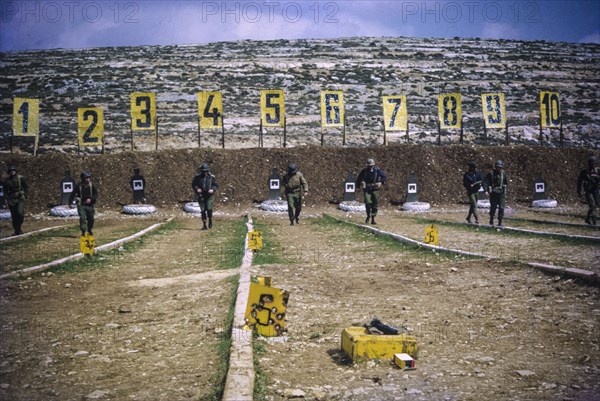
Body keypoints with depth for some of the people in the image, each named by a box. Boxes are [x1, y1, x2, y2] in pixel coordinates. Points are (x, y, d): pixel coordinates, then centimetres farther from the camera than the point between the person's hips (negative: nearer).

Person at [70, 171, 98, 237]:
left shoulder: (92, 186, 0)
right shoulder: (79, 186, -3)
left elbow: (96, 194, 0)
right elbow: (73, 194, 4)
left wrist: (91, 199, -17)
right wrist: (70, 202, 2)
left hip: (90, 205, 2)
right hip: (81, 205, -2)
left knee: (91, 219, 10)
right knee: (82, 218, -13)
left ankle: (89, 230, 34)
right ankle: (83, 231, -9)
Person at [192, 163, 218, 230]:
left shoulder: (212, 177, -3)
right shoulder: (197, 177, -2)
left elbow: (216, 185, 4)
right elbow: (193, 184, 7)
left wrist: (212, 189, -15)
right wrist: (197, 188, -13)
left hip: (209, 195, -1)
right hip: (201, 196, 1)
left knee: (209, 209, -12)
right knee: (203, 210, 2)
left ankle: (210, 220, 16)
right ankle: (204, 225, 10)